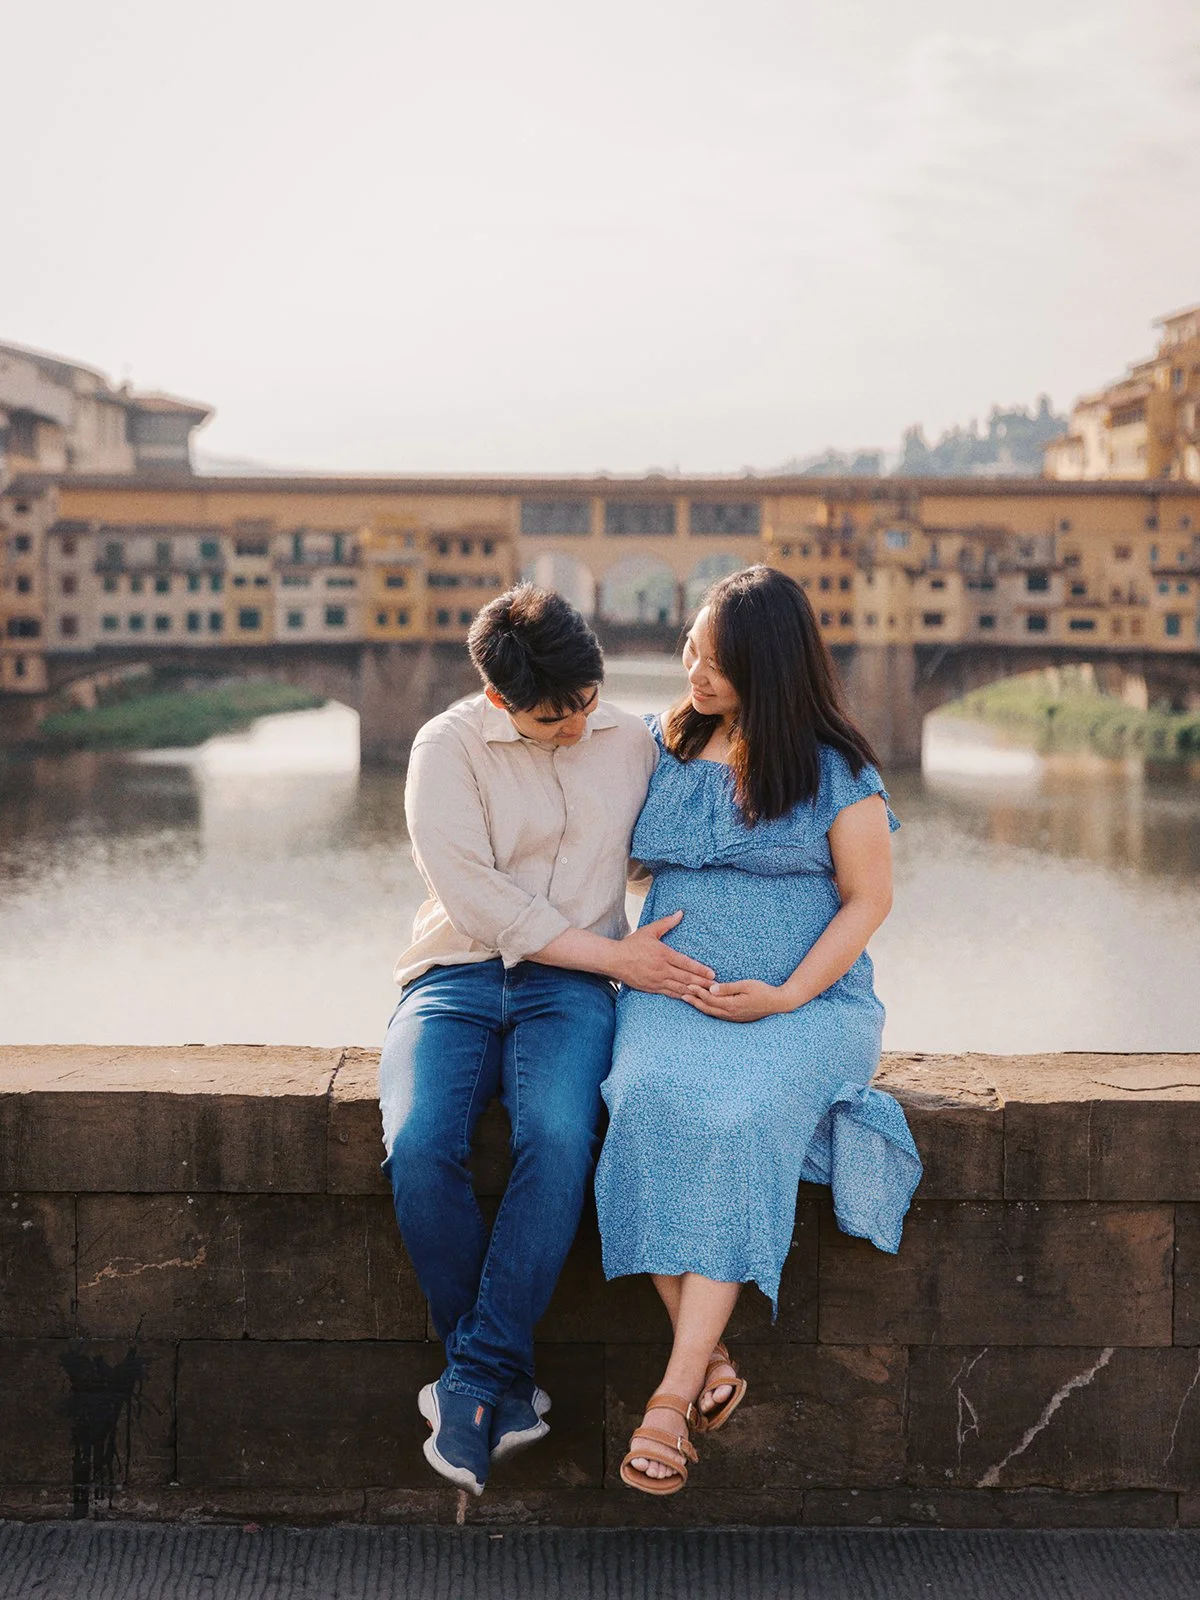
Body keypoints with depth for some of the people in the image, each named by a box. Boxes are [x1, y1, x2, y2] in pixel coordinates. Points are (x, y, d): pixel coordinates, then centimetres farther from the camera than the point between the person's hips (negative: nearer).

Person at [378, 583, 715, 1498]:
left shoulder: (632, 742, 10)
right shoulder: (448, 748, -1)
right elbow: (474, 898, -11)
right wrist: (613, 956, -13)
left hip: (569, 990, 1)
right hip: (456, 979, -1)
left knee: (560, 1138, -33)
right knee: (420, 1146, -30)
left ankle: (477, 1379, -24)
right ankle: (507, 1382, -13)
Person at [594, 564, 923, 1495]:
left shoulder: (834, 769, 1)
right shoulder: (662, 748, 13)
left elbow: (868, 899, 0)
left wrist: (786, 997, -12)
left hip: (806, 1000, -3)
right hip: (674, 996, 3)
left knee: (736, 1116, -34)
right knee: (653, 1103, -32)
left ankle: (673, 1396, -32)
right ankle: (710, 1359, -26)